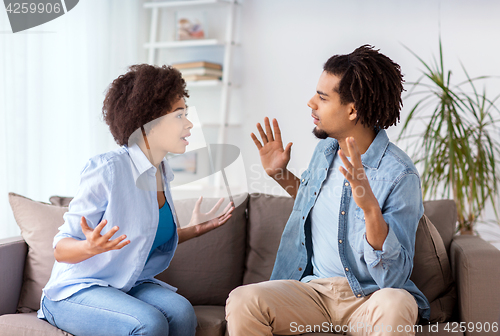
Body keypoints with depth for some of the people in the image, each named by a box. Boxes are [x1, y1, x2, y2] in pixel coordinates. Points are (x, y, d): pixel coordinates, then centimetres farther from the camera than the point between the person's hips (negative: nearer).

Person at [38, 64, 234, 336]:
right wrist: (91, 246, -36)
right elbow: (61, 249, -15)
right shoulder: (107, 170, -19)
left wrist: (193, 230, 8)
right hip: (77, 290, -6)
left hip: (129, 286, 7)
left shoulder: (160, 173, 5)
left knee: (181, 311, -24)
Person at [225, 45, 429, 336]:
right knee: (242, 301, -24)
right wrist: (279, 174, 13)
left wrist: (370, 207, -34)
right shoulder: (326, 149, 6)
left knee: (395, 306, -38)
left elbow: (394, 277, -21)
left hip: (370, 297, -4)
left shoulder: (401, 176, -16)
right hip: (314, 288, 4)